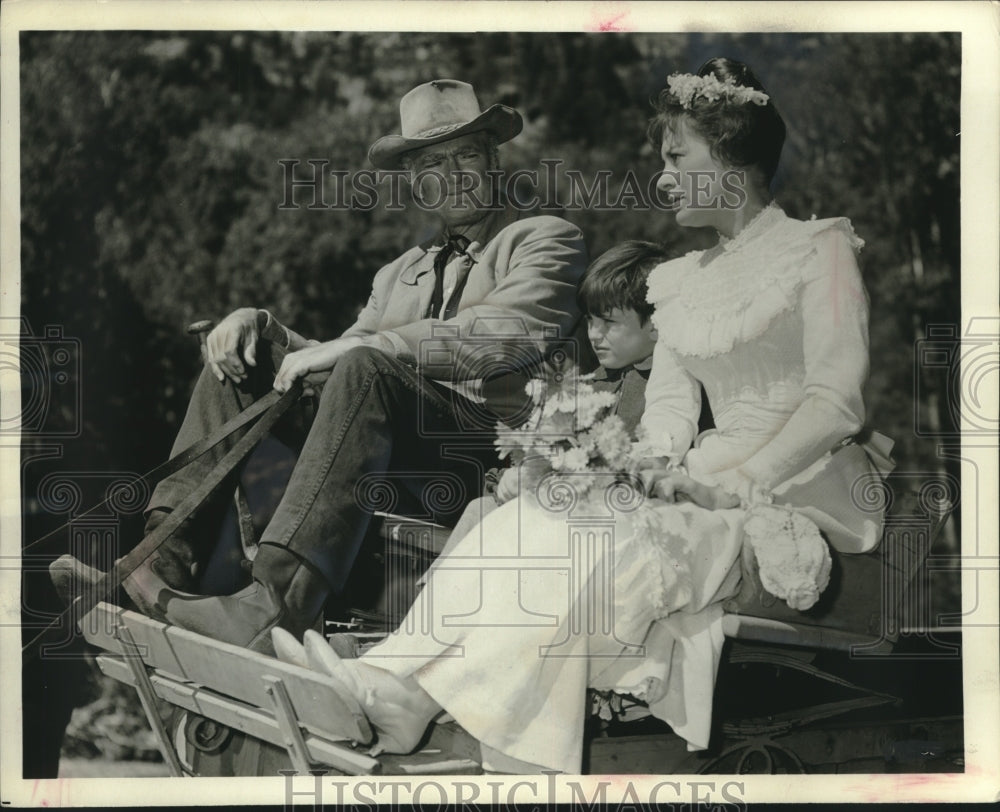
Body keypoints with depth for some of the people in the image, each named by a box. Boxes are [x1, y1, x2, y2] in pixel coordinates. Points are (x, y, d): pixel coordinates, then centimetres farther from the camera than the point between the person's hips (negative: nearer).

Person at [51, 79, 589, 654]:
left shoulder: (548, 240, 9)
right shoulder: (402, 273, 29)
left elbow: (510, 332, -12)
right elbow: (335, 360, 20)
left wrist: (355, 347, -14)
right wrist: (257, 324, 0)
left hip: (489, 452, -6)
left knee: (366, 370, -33)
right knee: (248, 342, 1)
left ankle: (274, 607, -44)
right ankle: (170, 560, -15)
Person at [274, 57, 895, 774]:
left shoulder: (820, 248, 0)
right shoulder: (679, 279, 21)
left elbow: (836, 401, -10)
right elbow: (670, 400, 14)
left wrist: (737, 486, -20)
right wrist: (664, 465, -9)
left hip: (797, 484, -6)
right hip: (710, 479, 6)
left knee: (628, 541, -34)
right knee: (536, 512, -21)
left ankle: (421, 700, -43)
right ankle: (390, 670, -37)